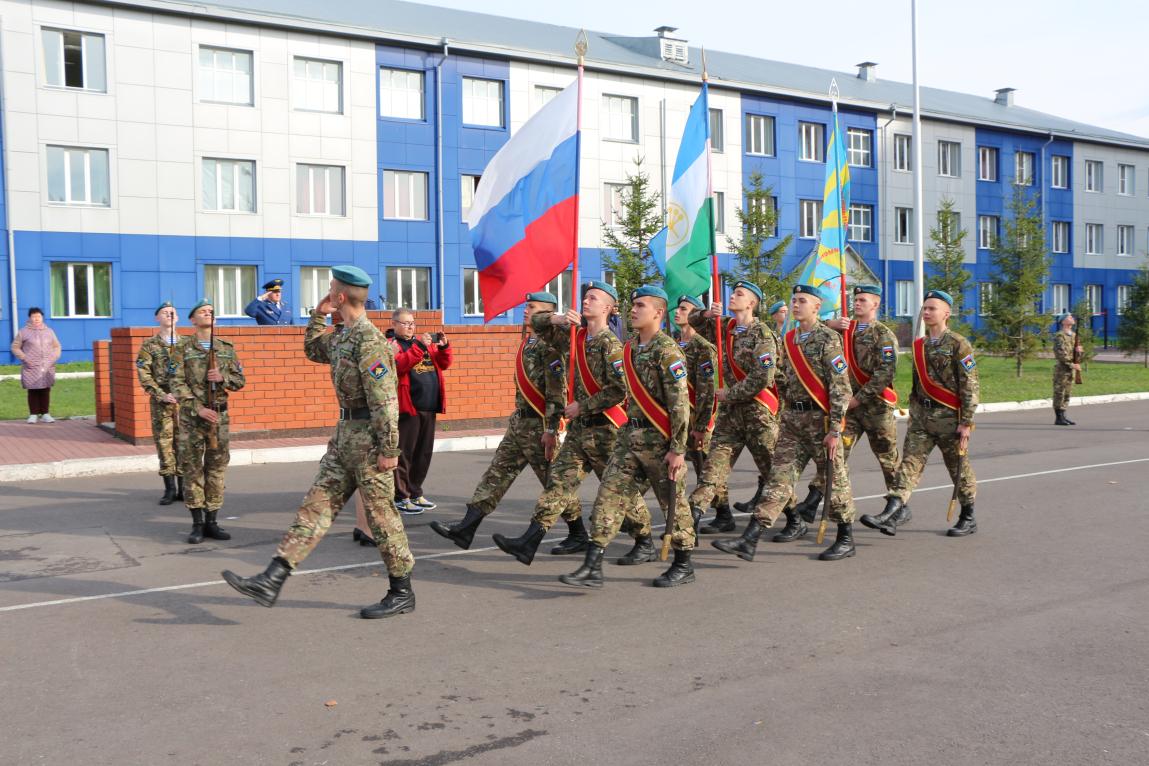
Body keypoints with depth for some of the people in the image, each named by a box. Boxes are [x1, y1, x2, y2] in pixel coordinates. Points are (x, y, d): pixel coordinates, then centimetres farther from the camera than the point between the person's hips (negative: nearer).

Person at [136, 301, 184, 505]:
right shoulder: (149, 345, 3)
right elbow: (144, 375, -3)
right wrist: (161, 395, -13)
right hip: (161, 400, -1)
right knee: (164, 442, 0)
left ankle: (183, 488, 12)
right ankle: (170, 488, 7)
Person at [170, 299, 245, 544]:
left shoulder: (227, 348, 8)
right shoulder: (182, 348, -1)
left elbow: (240, 380, 9)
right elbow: (177, 384, -7)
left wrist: (223, 378, -12)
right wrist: (198, 408, -16)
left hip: (220, 415, 3)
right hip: (192, 416, -3)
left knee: (216, 468, 5)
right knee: (192, 469, 0)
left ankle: (211, 521, 14)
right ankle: (197, 523, 8)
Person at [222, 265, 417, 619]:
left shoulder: (369, 339, -17)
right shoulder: (344, 336, 12)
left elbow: (385, 398, -22)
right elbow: (314, 351, 32)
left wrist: (389, 449, -22)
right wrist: (318, 316, 18)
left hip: (368, 436, -9)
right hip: (345, 433, 9)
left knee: (381, 515, 0)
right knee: (316, 504, 5)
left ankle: (402, 593, 13)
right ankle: (271, 581, 5)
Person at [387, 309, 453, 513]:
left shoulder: (424, 341, 19)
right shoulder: (390, 344, -2)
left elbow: (444, 364, 17)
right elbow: (399, 365, -20)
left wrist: (444, 347, -1)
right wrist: (419, 347, -24)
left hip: (429, 408, 7)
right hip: (407, 408, -7)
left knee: (424, 452, 12)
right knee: (404, 453, -3)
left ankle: (415, 493, 23)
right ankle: (401, 498, 3)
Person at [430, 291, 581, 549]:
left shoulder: (548, 344, -15)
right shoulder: (528, 340, 14)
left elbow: (557, 391, -20)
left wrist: (550, 430, -22)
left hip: (538, 425, -9)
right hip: (519, 422, 9)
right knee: (497, 472, 6)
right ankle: (466, 529, 6)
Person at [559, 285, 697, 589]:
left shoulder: (667, 351, -14)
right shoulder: (630, 348, 11)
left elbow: (680, 404, -17)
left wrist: (678, 449, -19)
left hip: (660, 438, -8)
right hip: (631, 435, 8)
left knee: (673, 502, 6)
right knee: (609, 495, 0)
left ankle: (683, 566, 22)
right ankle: (592, 567, 1)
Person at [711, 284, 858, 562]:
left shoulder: (828, 338, -9)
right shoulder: (788, 340, 12)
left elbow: (841, 387, -13)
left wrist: (834, 430, -17)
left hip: (820, 417, -6)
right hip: (792, 419, 6)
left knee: (835, 479, 6)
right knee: (779, 476, 1)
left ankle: (846, 540, 21)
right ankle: (749, 540, -5)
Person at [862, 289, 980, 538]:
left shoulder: (958, 344, -9)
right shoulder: (919, 345, 11)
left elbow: (970, 386, -11)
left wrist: (966, 422, -15)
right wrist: (913, 410, 20)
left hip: (948, 416, -5)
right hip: (920, 415, 5)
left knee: (959, 468, 8)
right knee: (910, 462, -5)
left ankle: (968, 519, 23)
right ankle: (889, 515, -15)